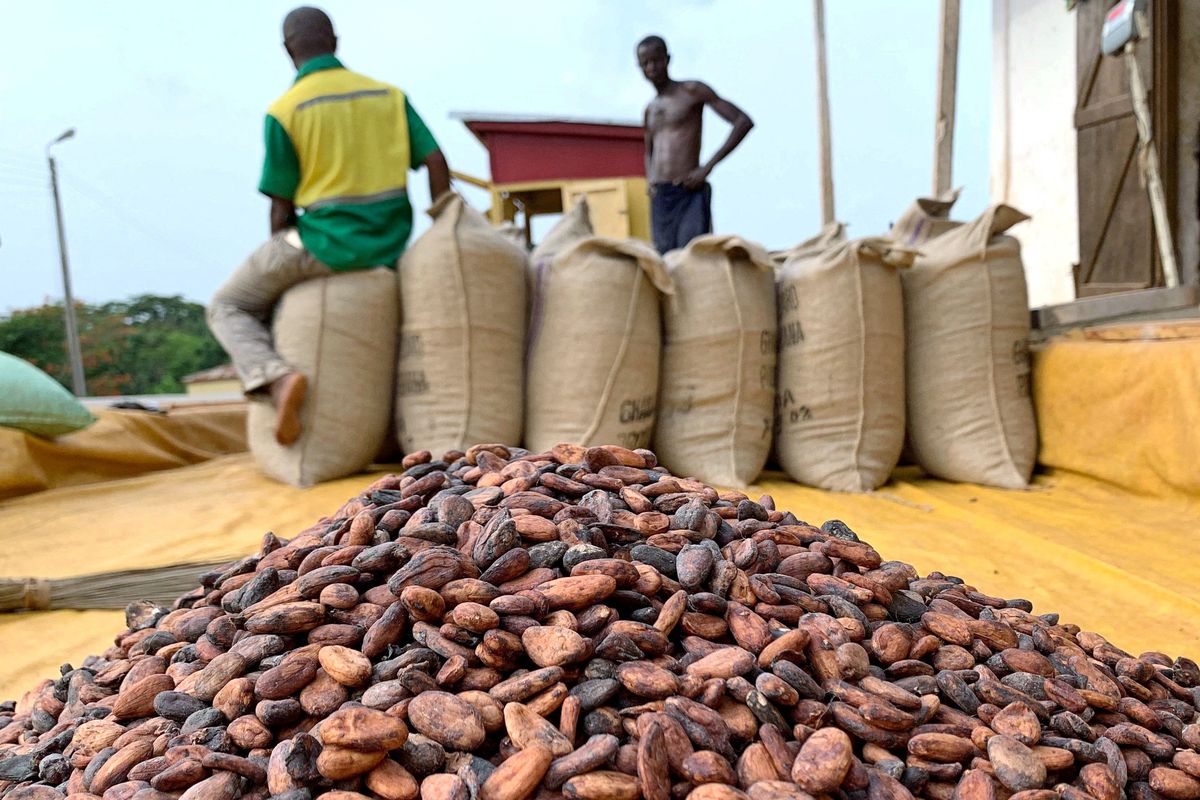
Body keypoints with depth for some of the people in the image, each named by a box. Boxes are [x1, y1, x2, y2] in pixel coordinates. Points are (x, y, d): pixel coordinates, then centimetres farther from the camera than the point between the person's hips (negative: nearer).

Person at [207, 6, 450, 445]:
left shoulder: (284, 111, -5)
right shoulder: (389, 95, 6)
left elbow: (282, 207, -3)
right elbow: (435, 162, 1)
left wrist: (281, 264, 12)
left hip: (326, 242, -5)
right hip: (391, 247, 5)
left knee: (228, 306, 14)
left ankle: (274, 376, -14)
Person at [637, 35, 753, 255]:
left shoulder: (692, 91, 1)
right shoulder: (650, 109, 19)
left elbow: (744, 121, -6)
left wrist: (707, 167, -12)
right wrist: (650, 179, 13)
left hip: (690, 195, -6)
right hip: (659, 199, 6)